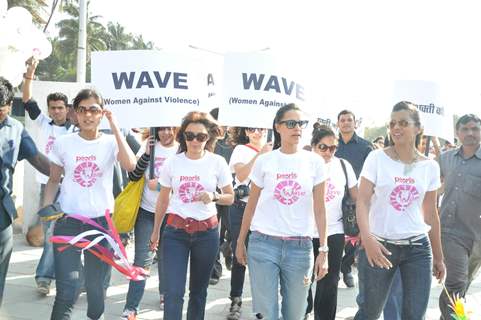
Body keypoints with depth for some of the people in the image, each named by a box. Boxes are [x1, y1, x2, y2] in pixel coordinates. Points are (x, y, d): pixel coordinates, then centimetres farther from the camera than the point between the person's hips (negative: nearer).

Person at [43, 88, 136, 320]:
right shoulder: (63, 143, 1)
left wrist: (114, 127, -19)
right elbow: (53, 180, 10)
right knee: (67, 289, -10)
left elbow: (130, 165, -22)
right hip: (67, 220, 0)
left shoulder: (110, 141, -2)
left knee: (96, 285, 11)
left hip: (101, 220, 0)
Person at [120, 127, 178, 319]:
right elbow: (133, 176, -7)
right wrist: (147, 154, -18)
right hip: (147, 211, 0)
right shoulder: (149, 145, -2)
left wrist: (160, 185, -13)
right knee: (142, 259, -4)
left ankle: (164, 294, 37)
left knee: (164, 256, 14)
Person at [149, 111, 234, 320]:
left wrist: (214, 197, -17)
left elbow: (230, 198, 5)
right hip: (175, 232, 0)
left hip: (207, 232, 0)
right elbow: (162, 200, 10)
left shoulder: (217, 162, -3)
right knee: (174, 292, -8)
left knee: (198, 289, 13)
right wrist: (155, 232, 15)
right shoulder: (172, 163, 0)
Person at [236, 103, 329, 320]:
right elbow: (251, 206, 9)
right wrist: (240, 242, 10)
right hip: (263, 243, -1)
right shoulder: (264, 161, 2)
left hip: (300, 246, 1)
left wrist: (323, 250, -1)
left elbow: (319, 209, 3)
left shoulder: (314, 162, 3)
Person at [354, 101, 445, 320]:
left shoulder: (430, 166, 5)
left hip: (418, 247, 3)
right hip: (379, 245, -2)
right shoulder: (376, 158, -4)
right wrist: (367, 238, -28)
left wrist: (438, 257, 15)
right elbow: (362, 201, -10)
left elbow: (431, 214, 12)